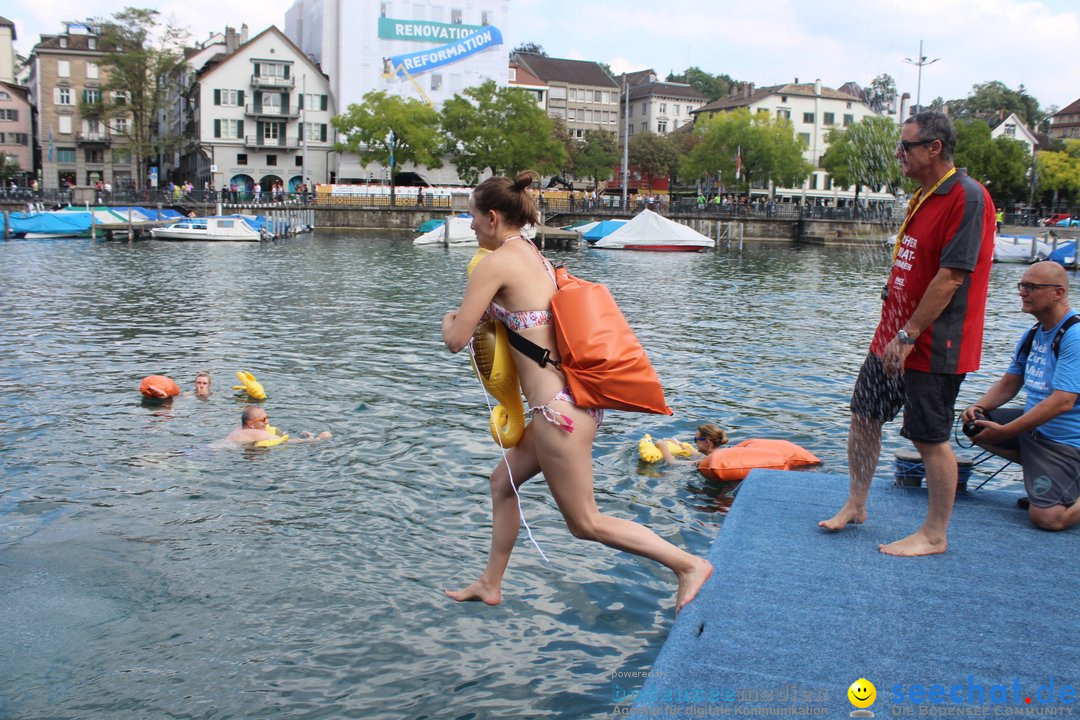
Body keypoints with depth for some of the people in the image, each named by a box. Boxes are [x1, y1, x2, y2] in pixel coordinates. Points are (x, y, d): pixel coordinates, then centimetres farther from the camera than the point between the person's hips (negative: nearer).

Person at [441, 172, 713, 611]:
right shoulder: (536, 257, 13)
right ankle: (490, 585, 35)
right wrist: (484, 317, 20)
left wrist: (449, 321, 10)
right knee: (503, 482, 22)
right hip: (576, 400, 10)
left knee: (586, 523, 4)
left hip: (558, 409, -10)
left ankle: (688, 565, 11)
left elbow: (457, 340, -12)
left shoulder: (495, 262, -13)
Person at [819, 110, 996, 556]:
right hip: (894, 336, 10)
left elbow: (951, 276, -22)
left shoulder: (967, 197, -17)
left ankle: (934, 535, 15)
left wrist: (908, 336, -22)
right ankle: (855, 506, 31)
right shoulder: (924, 197, 13)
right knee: (864, 415, 15)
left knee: (931, 438, 0)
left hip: (933, 346, -9)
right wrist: (892, 332, 16)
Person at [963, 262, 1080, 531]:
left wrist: (1004, 432, -25)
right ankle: (1040, 473, 8)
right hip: (1033, 425, 10)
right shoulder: (1033, 335, 8)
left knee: (1048, 517, -23)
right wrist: (979, 407, -8)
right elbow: (1008, 385, 13)